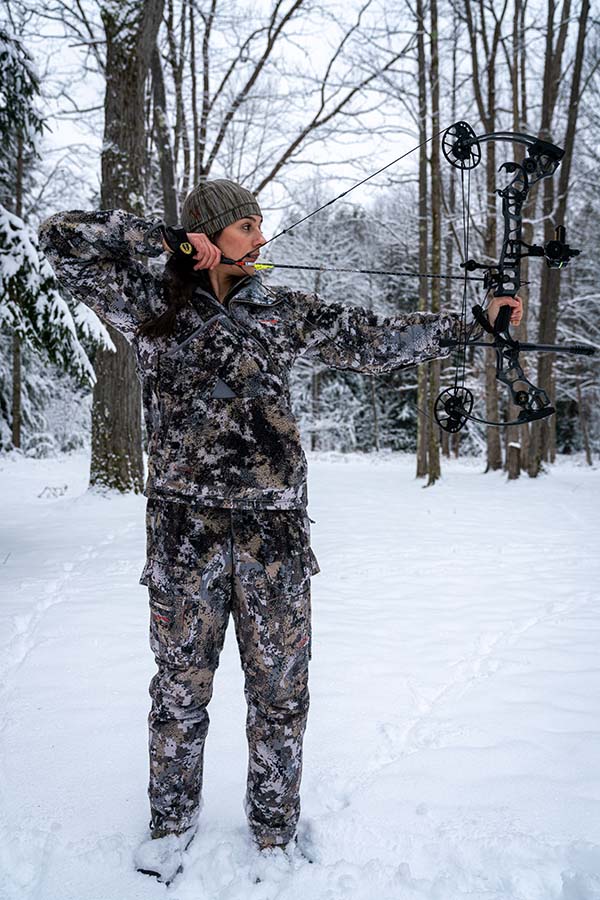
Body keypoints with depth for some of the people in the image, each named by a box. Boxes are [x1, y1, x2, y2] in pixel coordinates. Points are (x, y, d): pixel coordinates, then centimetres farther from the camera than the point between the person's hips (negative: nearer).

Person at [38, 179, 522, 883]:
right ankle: (172, 821, 34)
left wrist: (467, 323, 10)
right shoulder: (150, 306, 2)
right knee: (181, 685, 11)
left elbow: (374, 340, 11)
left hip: (274, 527, 2)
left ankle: (275, 828, 31)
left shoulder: (283, 312, 8)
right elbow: (62, 239, -3)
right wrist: (165, 239, -8)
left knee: (280, 688, 10)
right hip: (186, 526, -2)